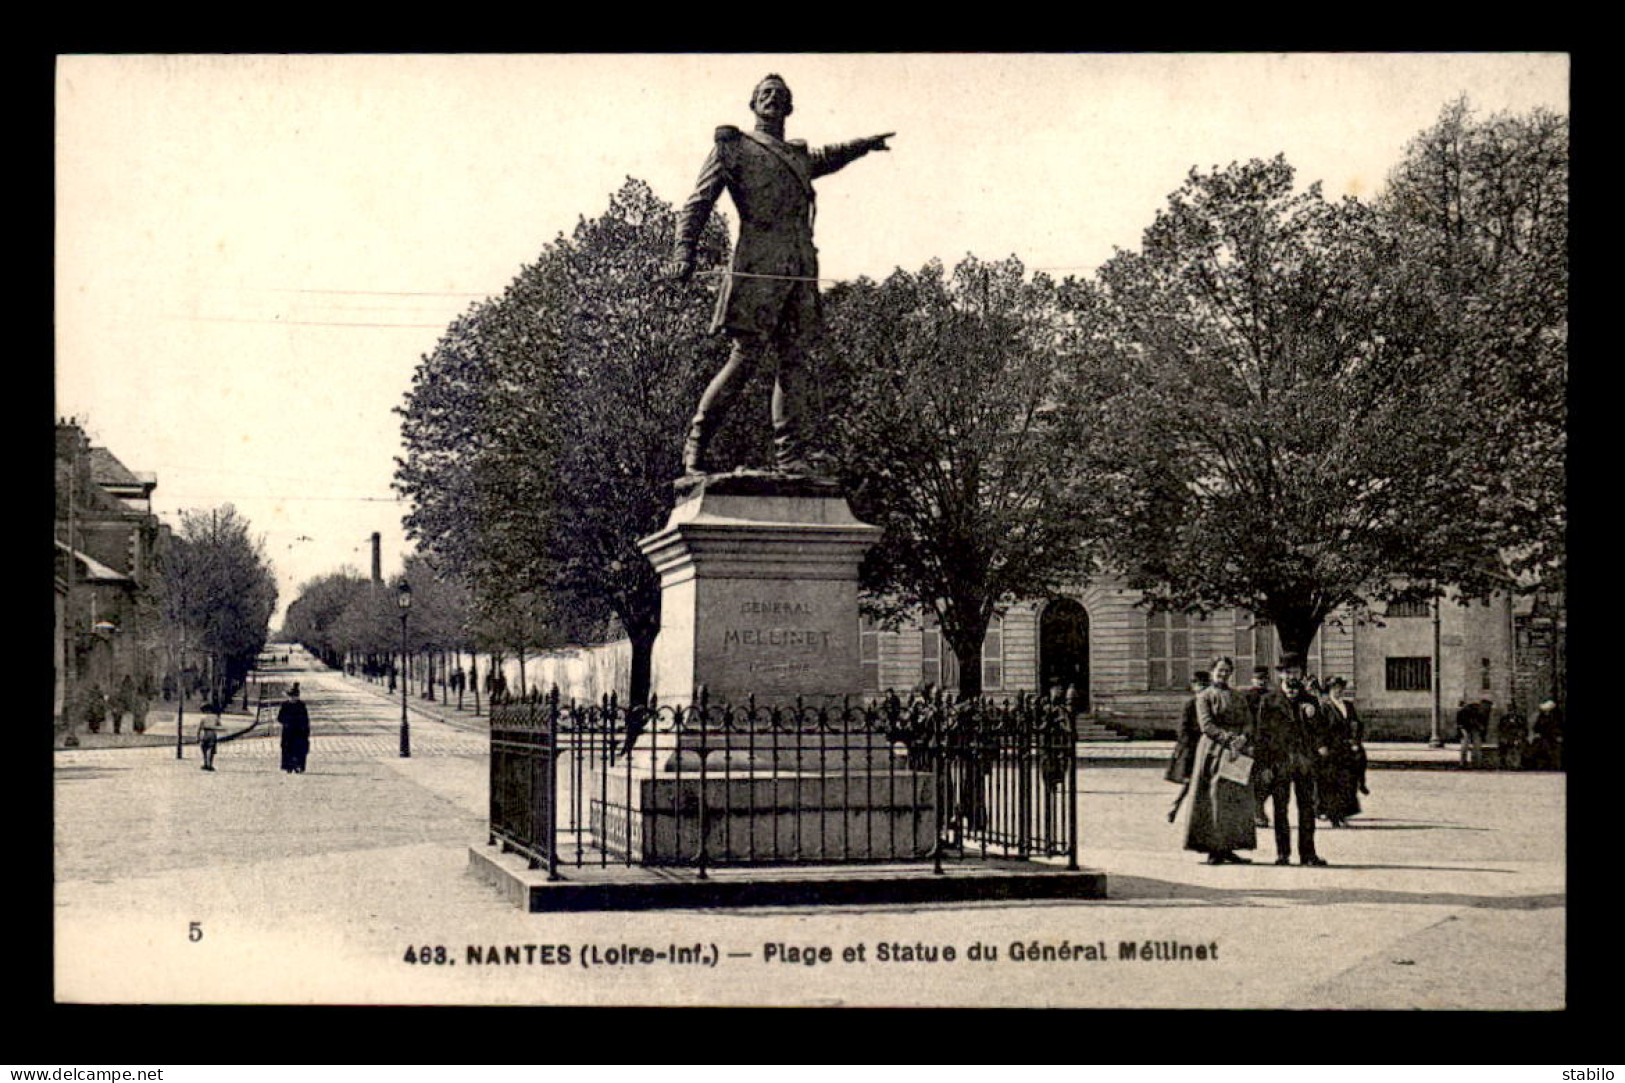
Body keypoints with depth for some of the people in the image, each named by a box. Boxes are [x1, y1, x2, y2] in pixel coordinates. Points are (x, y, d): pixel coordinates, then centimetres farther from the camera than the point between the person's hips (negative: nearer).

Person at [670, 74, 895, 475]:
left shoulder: (799, 157, 24)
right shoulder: (732, 147, 7)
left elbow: (828, 157, 49)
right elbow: (697, 204, 0)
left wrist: (866, 145, 58)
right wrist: (684, 252, -14)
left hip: (801, 272, 6)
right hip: (757, 268, -6)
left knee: (795, 361, 1)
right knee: (745, 358, -12)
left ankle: (788, 454, 2)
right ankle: (696, 444, -1)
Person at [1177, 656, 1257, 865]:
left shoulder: (1238, 697, 19)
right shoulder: (1204, 696, 3)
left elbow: (1248, 722, 8)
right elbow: (1206, 725, -9)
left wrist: (1243, 738, -13)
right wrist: (1227, 739, -20)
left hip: (1237, 752, 5)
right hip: (1213, 750, -5)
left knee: (1236, 799, 1)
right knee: (1213, 798, -9)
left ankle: (1227, 848, 4)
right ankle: (1213, 849, -7)